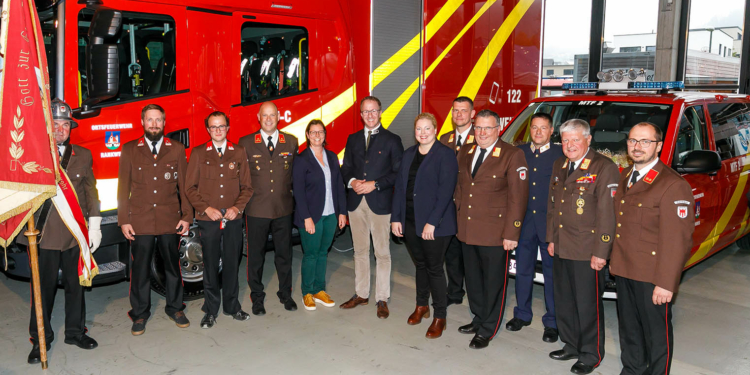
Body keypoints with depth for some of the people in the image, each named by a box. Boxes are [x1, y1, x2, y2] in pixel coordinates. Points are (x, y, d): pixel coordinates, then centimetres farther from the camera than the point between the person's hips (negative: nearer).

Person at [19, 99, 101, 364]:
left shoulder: (83, 156, 9)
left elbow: (91, 192, 9)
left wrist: (94, 226, 4)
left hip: (75, 232, 3)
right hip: (45, 233, -2)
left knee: (75, 284, 12)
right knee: (44, 287, 5)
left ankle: (75, 332, 28)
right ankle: (41, 339, 20)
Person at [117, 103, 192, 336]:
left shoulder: (177, 149, 6)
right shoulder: (129, 150, 5)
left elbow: (184, 186, 6)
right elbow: (123, 188, 4)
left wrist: (186, 216, 0)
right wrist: (123, 220, -1)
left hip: (170, 220, 1)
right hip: (140, 222, 0)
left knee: (173, 266, 10)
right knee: (140, 269, 6)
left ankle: (174, 308, 27)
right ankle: (140, 314, 21)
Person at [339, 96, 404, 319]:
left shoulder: (392, 140, 0)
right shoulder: (353, 139, 12)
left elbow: (398, 173, -5)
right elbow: (345, 168, 14)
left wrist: (374, 184, -15)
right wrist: (352, 181, -7)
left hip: (380, 202, -4)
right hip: (356, 202, 4)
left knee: (382, 253, 1)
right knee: (360, 251, 13)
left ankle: (382, 299, 10)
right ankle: (361, 294, 24)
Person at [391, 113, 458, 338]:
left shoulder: (445, 155, -8)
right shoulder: (409, 154, 11)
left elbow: (446, 191, -15)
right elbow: (399, 187, 10)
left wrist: (432, 222, -19)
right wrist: (396, 218, 4)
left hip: (434, 224, -5)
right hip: (410, 222, 6)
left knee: (434, 268, 2)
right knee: (420, 265, 18)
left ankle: (439, 317, 14)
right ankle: (421, 306, 34)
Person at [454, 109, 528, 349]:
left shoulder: (512, 156, -11)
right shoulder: (465, 153, 9)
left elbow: (517, 197, -13)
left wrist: (511, 234, -16)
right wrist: (459, 218, 12)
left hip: (494, 234, -6)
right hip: (467, 231, 6)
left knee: (493, 283, 6)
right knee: (473, 280, 18)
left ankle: (487, 331, 21)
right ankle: (479, 319, 37)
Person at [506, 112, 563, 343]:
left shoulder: (560, 155, -4)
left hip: (550, 224, -3)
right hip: (524, 222, 4)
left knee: (552, 274, 4)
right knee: (523, 270, 14)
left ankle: (552, 322, 16)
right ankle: (522, 315, 29)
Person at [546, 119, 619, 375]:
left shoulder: (604, 168, -12)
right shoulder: (559, 166, 12)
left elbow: (607, 214, -16)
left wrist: (600, 253, -17)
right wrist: (551, 239, 16)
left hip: (586, 252, -7)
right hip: (561, 249, 7)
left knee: (588, 306, 4)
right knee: (563, 302, 17)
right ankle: (571, 346, 35)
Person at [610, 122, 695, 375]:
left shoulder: (673, 186, -17)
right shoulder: (624, 177, 10)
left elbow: (677, 240, -20)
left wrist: (666, 283, -21)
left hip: (652, 277, -8)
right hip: (624, 270, 8)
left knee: (657, 333, 7)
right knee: (629, 328, 21)